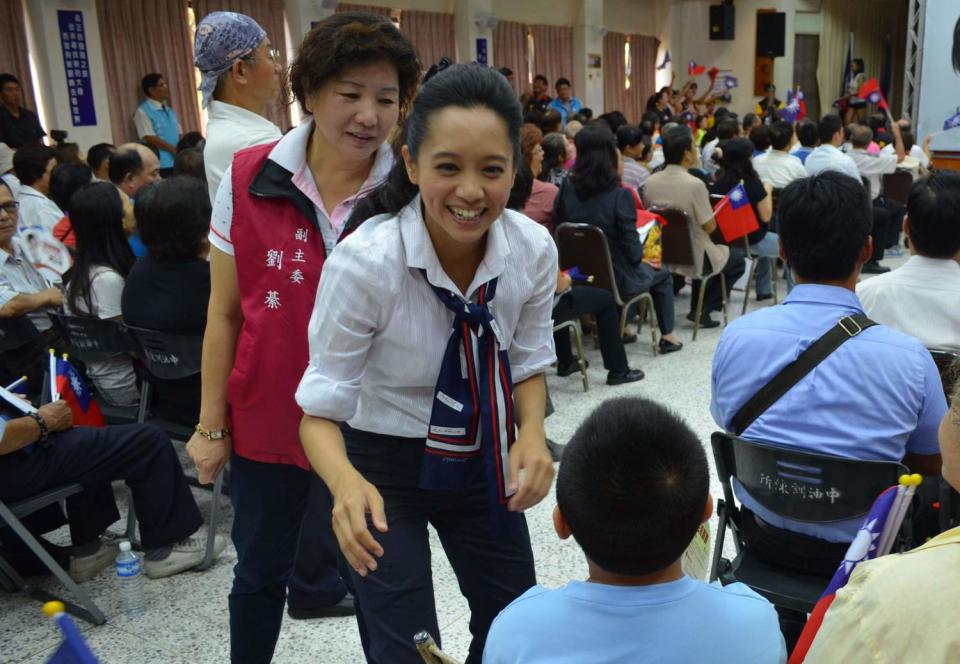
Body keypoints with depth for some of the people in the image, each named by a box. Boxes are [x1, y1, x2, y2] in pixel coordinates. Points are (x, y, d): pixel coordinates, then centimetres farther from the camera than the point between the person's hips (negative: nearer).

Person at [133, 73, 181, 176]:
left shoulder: (169, 110, 17)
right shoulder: (142, 111, -5)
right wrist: (174, 150, -15)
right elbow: (150, 138, -13)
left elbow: (179, 134, 15)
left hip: (177, 162, 7)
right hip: (160, 165, -7)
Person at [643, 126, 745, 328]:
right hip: (692, 259, -6)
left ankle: (697, 309, 30)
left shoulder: (650, 182, -8)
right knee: (737, 258, 22)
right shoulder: (695, 184, -25)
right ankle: (703, 309, 12)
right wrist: (713, 215, 4)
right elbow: (709, 226, -18)